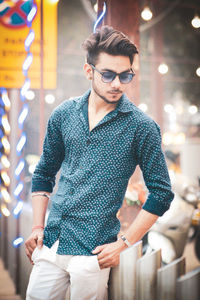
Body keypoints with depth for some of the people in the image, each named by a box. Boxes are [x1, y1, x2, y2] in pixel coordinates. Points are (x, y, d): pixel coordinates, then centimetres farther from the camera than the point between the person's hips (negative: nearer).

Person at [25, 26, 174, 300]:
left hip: (93, 253, -3)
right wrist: (38, 227, 7)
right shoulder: (63, 114, 4)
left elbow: (161, 193, -4)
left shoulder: (142, 127, -7)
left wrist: (124, 244, -8)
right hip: (49, 245, 4)